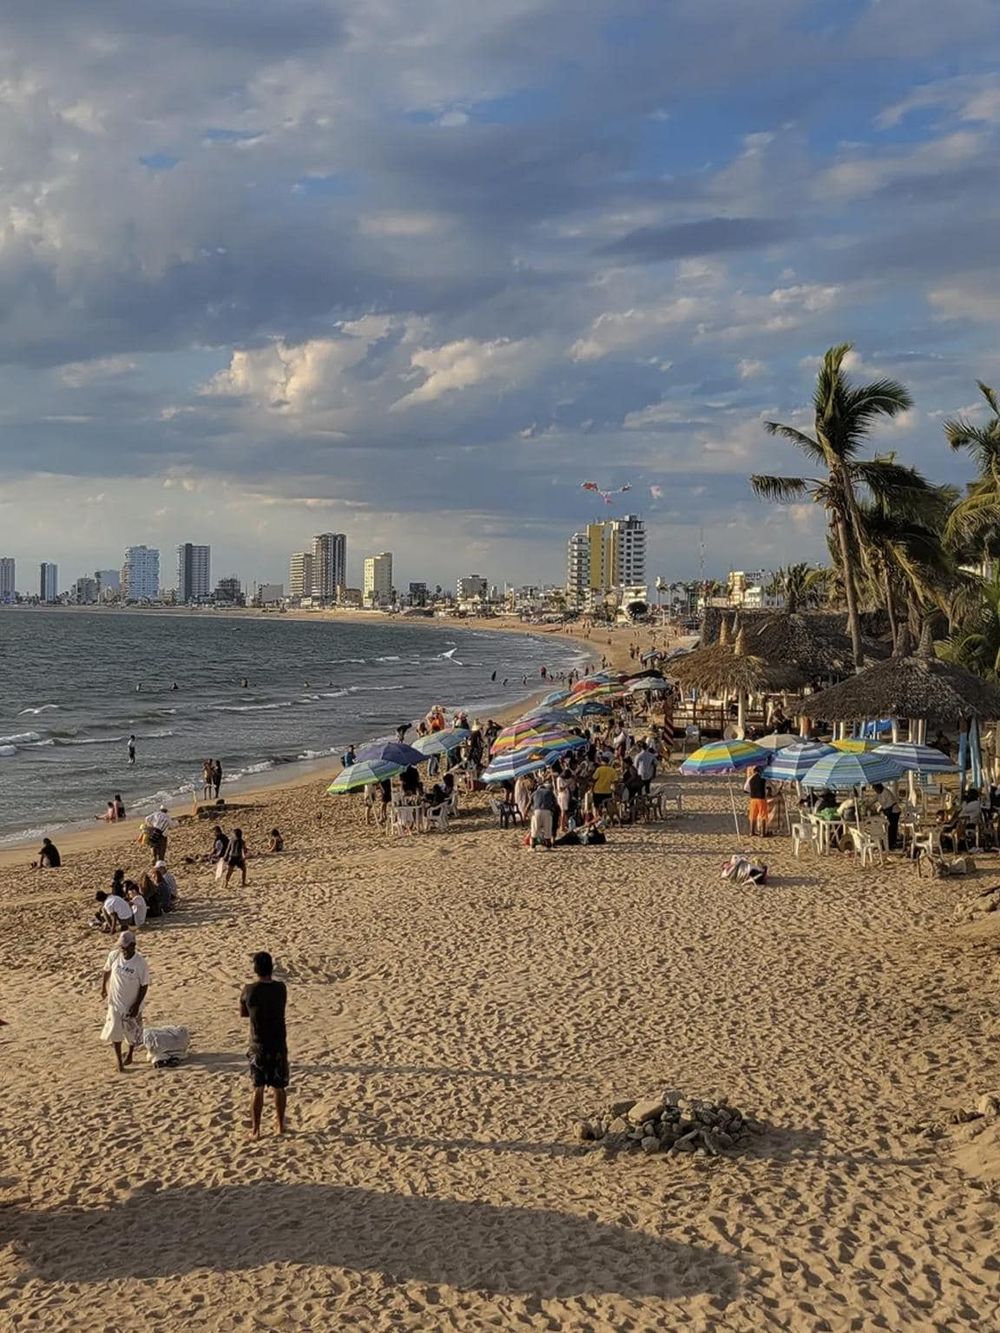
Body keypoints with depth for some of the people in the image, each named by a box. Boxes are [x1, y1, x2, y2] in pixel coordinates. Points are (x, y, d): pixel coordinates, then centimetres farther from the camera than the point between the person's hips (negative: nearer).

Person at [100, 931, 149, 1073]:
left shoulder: (140, 963, -23)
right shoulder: (114, 956, -14)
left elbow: (144, 985, -15)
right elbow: (107, 971, 6)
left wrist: (137, 1005, -15)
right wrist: (103, 988, 10)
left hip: (132, 1004, -2)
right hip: (115, 1002, 2)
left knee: (132, 1032, 16)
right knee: (114, 1032, 5)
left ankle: (129, 1055, 43)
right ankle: (119, 1062, 20)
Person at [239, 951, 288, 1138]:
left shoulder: (249, 991, -12)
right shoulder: (280, 988, -7)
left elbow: (243, 1014, 3)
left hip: (258, 1047, -2)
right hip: (279, 1045, 2)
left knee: (257, 1088, 7)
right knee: (278, 1087, 14)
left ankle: (255, 1129, 8)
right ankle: (280, 1124, 25)